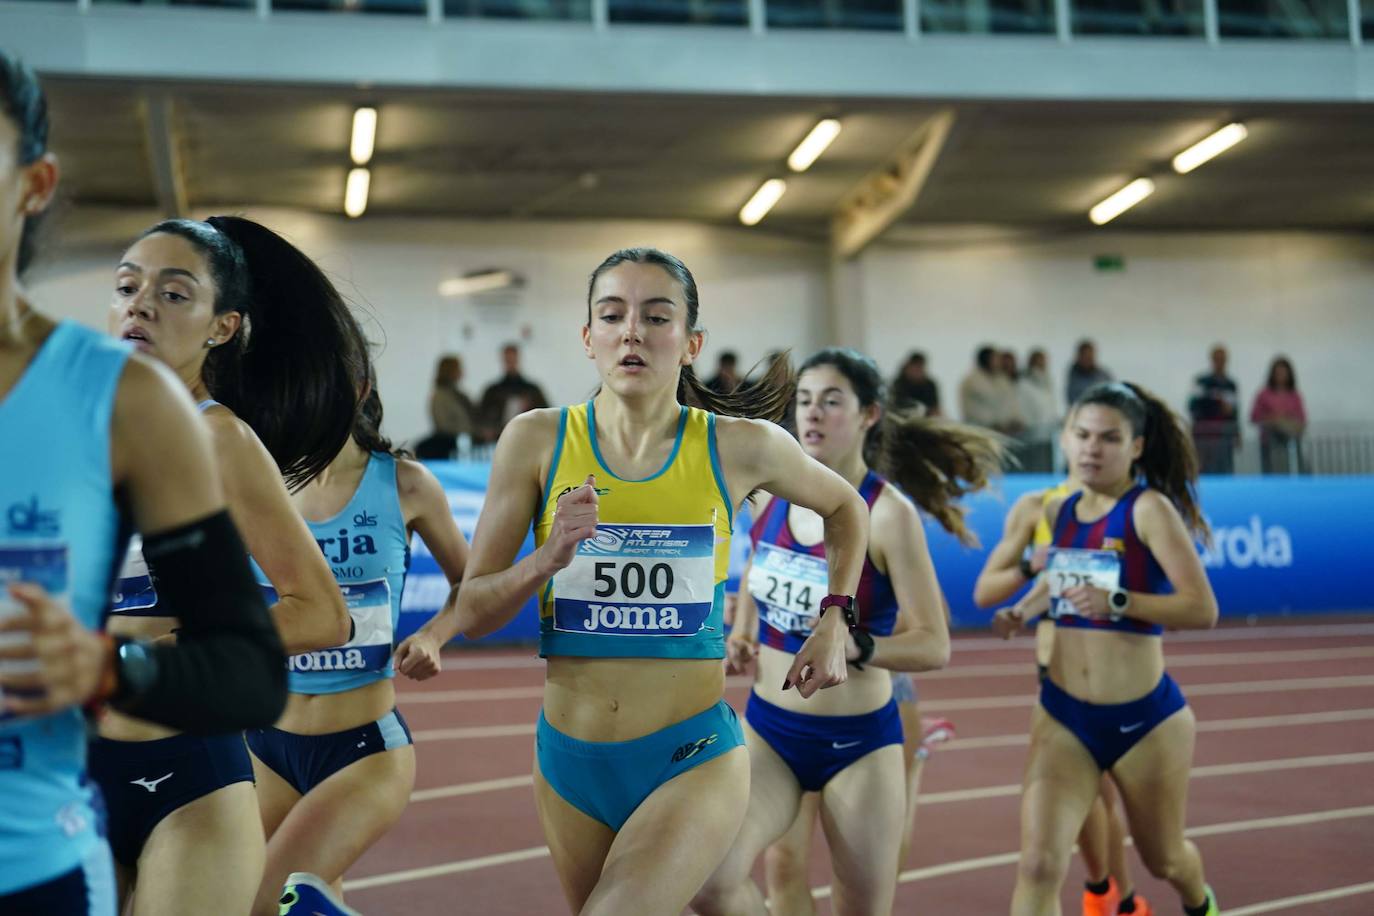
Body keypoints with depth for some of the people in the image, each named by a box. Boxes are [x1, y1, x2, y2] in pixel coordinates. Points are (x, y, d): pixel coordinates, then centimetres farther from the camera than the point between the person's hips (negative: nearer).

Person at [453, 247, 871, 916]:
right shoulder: (536, 441, -4)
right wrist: (546, 560, -20)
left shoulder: (739, 447, -5)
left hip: (694, 760, -2)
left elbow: (845, 509, 17)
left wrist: (834, 621, 9)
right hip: (570, 760, 3)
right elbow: (471, 615, -3)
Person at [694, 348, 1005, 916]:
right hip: (766, 727, 4)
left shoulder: (888, 513, -16)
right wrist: (741, 636, 6)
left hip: (857, 740, -4)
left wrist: (854, 646, -31)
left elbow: (933, 646, -15)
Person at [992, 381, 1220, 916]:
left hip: (1145, 718, -3)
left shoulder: (1149, 508, -14)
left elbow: (1202, 609, -20)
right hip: (1063, 715, 3)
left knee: (1162, 860, 21)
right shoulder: (1059, 511, 4)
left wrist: (1116, 600, -31)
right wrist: (1021, 611, 8)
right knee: (1039, 865, -14)